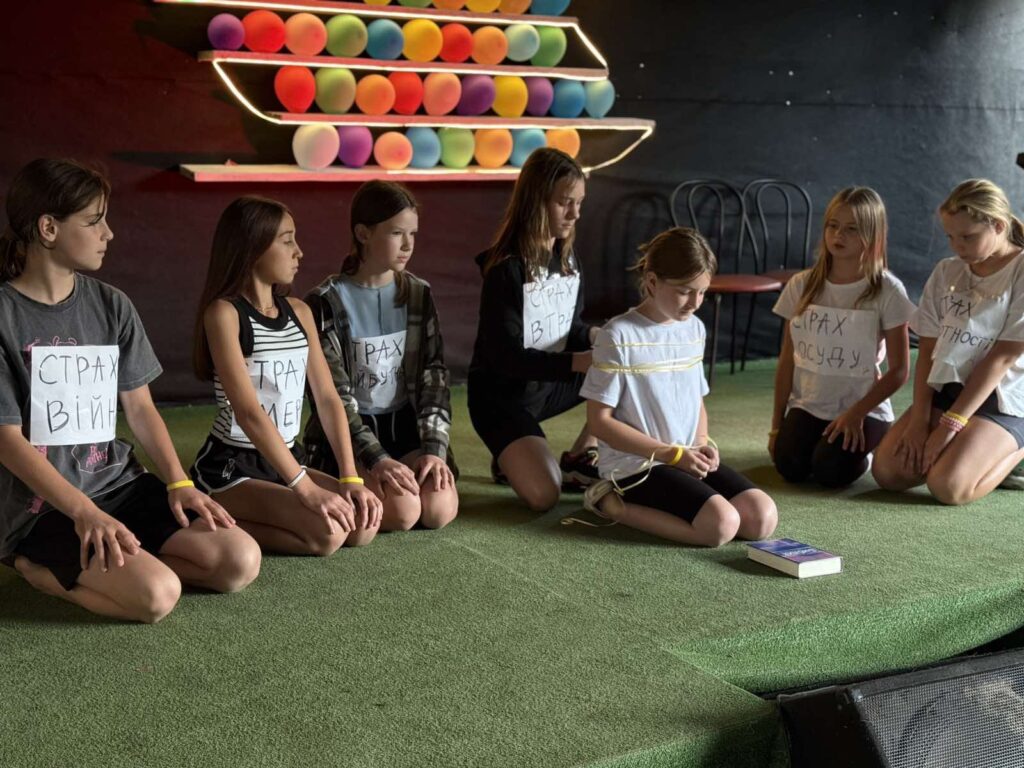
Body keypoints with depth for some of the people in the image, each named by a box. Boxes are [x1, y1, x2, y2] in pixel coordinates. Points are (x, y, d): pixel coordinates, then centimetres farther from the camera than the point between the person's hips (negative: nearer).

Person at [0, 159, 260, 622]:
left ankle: (84, 563, 1)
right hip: (42, 506, -6)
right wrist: (84, 512, -23)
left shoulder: (112, 306, 6)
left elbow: (140, 407, 8)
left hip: (117, 483, 6)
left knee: (240, 561, -12)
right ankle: (37, 568, -1)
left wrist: (178, 483, -7)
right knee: (156, 595, -28)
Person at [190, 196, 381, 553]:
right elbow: (248, 411, -22)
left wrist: (350, 479, -8)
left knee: (364, 523, -12)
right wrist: (306, 489, -27)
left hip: (285, 460, 7)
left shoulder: (299, 312, 8)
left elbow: (328, 399, 3)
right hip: (231, 469, -7)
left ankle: (240, 521, 3)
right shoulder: (224, 312, -14)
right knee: (327, 533, -26)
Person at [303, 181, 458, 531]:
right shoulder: (326, 303, -9)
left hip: (406, 425, 4)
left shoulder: (419, 295, 4)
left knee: (441, 510, -21)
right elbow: (333, 394, -13)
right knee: (402, 511, -26)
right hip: (348, 434, -4)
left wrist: (435, 448, -13)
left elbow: (434, 375, 0)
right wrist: (376, 458, -23)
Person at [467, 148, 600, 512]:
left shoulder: (567, 259, 2)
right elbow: (505, 358, -23)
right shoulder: (505, 270, -21)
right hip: (503, 394, -8)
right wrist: (580, 362, -30)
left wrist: (593, 335, -11)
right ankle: (511, 458, 8)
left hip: (551, 383, 8)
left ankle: (579, 457, 5)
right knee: (542, 495, -27)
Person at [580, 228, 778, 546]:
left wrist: (703, 444, -2)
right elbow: (599, 421, -12)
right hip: (637, 465, -7)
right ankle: (614, 504, -7)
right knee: (721, 525, -25)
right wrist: (672, 453, -15)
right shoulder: (618, 336, -12)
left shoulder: (694, 330, 9)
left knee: (762, 518, -11)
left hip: (688, 459, 7)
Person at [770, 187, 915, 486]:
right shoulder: (802, 285, 2)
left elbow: (899, 370, -6)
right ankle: (820, 438, 10)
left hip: (862, 408, -3)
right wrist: (777, 424, 3)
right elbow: (787, 359, 6)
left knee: (830, 470, -27)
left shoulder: (886, 291, -8)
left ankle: (860, 446, 7)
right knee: (790, 466, -23)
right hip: (807, 404, 3)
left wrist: (856, 413, -15)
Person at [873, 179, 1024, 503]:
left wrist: (950, 423, -18)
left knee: (948, 486, -25)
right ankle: (961, 450, 14)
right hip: (947, 389, 6)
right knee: (887, 472, -12)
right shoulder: (945, 272, 8)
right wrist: (919, 419, -7)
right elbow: (928, 349, 6)